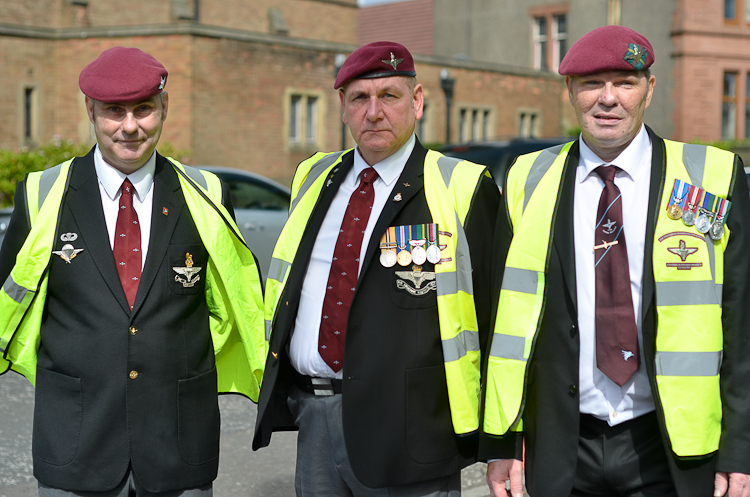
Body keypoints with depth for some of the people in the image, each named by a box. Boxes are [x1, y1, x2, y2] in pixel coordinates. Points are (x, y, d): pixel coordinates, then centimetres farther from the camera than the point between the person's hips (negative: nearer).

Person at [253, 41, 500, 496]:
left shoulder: (461, 189, -5)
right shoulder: (314, 180, 12)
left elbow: (494, 317, -5)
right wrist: (276, 393, 16)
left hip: (404, 424, -5)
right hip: (314, 422, 5)